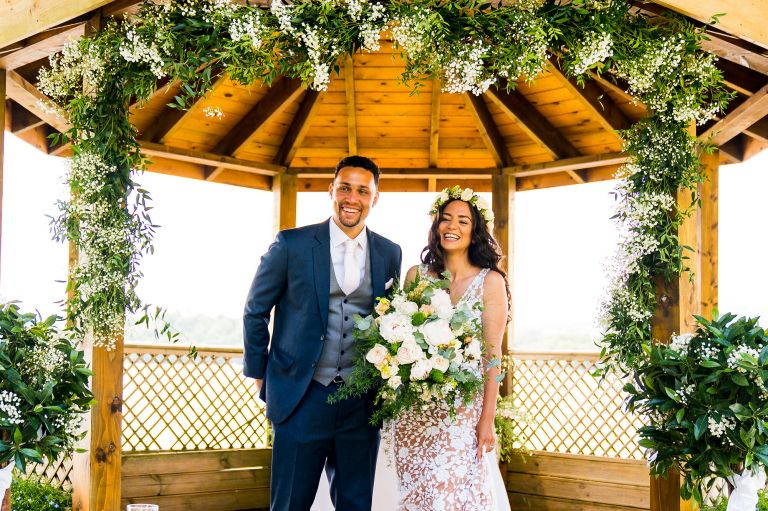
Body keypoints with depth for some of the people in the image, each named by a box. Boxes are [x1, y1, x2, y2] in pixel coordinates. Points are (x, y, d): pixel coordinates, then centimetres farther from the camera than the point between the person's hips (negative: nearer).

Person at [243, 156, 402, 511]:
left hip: (362, 402, 3)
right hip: (302, 398, -3)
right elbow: (255, 312, 4)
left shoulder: (390, 254, 5)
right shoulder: (292, 244, -5)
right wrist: (260, 375, 5)